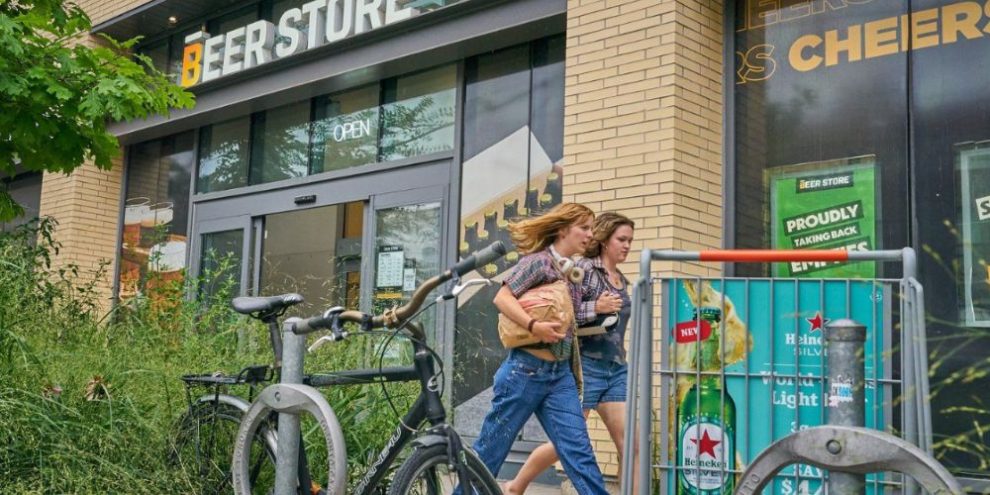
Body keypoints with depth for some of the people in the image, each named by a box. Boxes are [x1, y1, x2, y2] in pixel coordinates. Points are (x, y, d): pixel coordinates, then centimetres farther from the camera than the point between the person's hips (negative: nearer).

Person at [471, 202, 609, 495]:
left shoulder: (575, 271, 12)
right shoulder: (539, 261, -10)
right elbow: (502, 298, -20)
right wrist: (534, 325, -29)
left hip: (560, 374, 7)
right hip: (525, 370, -7)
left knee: (578, 450, -1)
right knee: (491, 449, 5)